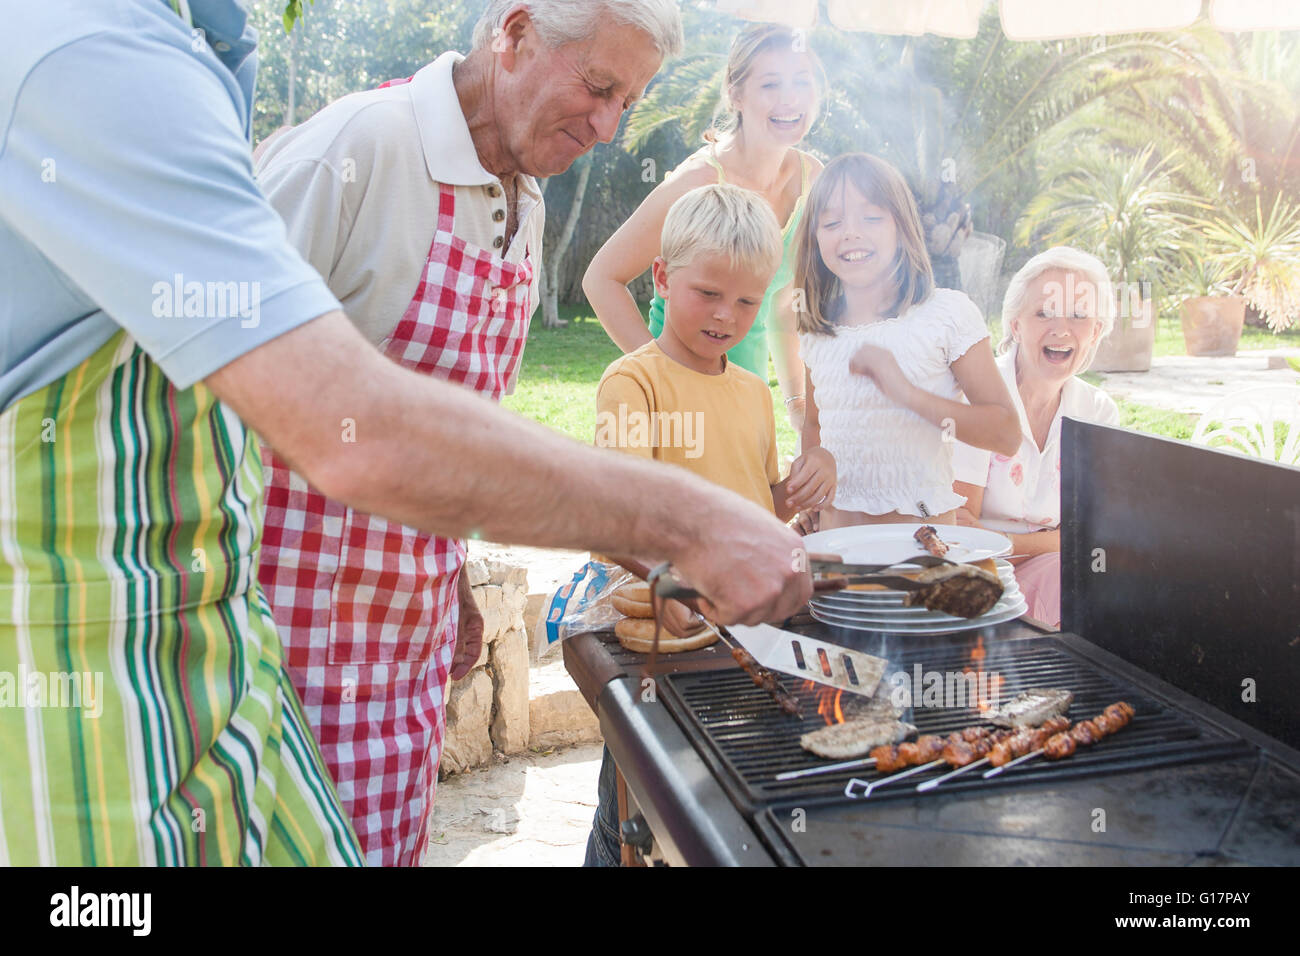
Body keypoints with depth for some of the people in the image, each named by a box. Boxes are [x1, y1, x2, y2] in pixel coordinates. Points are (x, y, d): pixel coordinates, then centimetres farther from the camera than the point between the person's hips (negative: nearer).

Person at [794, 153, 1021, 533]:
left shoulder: (948, 313, -2)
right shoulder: (816, 333, 10)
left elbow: (1006, 434, -5)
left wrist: (906, 392, -15)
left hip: (922, 528, -3)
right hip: (835, 527, 4)